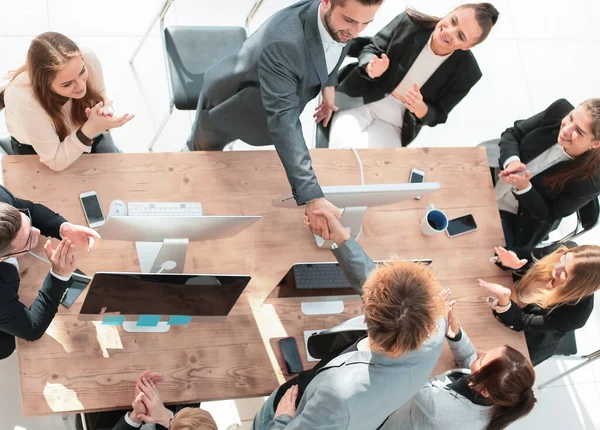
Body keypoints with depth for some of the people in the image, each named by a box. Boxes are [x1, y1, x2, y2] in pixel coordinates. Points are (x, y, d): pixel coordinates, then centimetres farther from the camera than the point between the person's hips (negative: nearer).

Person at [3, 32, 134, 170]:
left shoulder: (88, 60, -33)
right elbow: (55, 162, -31)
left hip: (80, 126, 3)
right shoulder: (25, 97, -42)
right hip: (33, 146, -3)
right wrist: (90, 130, -44)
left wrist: (104, 112, -35)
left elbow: (102, 101, -11)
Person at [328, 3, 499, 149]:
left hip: (394, 123, 0)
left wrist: (420, 108, -28)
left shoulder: (466, 73, -15)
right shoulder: (409, 22, -14)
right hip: (358, 101, 0)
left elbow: (438, 116, -3)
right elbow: (370, 49, -2)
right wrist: (372, 68, -28)